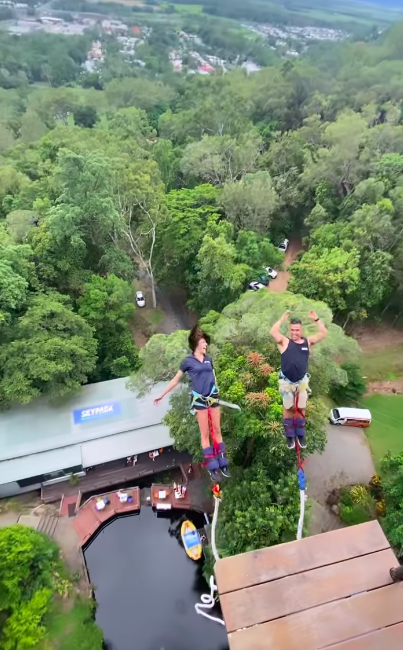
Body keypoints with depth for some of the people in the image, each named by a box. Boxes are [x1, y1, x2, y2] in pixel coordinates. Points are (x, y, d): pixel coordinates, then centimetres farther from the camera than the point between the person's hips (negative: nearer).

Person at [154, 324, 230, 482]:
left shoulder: (209, 360, 9)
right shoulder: (188, 361, -3)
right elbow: (175, 380, 3)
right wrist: (162, 395, 4)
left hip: (213, 397, 4)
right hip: (199, 399, -4)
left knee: (217, 431, 7)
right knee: (205, 434, 1)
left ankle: (222, 464, 14)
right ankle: (212, 467, 7)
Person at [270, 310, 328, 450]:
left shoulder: (308, 342, 4)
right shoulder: (285, 342, -5)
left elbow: (323, 333, 0)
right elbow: (273, 332, -21)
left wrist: (316, 319, -9)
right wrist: (283, 319, -17)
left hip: (302, 381, 2)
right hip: (287, 381, -2)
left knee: (301, 409, 11)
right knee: (288, 408, 10)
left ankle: (300, 435, 26)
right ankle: (290, 436, 22)